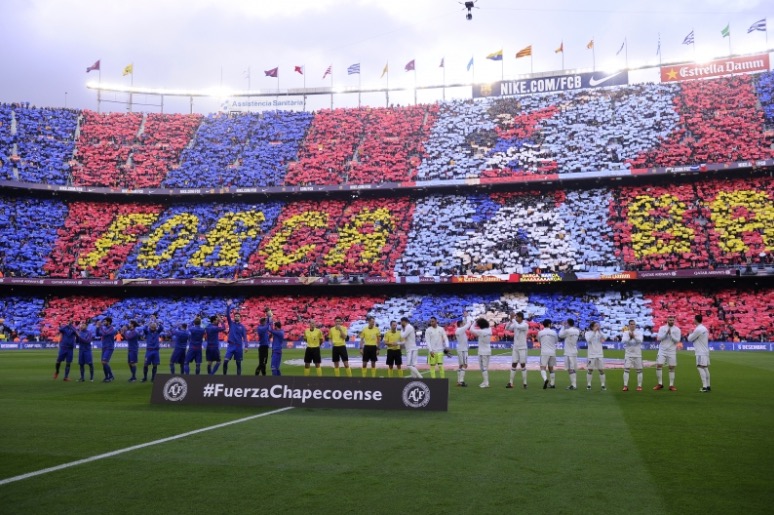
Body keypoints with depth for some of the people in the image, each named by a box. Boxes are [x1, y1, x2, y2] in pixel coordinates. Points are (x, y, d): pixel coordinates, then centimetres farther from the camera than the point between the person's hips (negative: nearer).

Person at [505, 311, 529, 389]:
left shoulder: (525, 325, -13)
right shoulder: (515, 324, 5)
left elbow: (518, 327, -31)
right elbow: (507, 328, -5)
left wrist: (513, 319, -18)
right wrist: (511, 320, -16)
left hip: (522, 348, -5)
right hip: (515, 348, 5)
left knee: (523, 365, -2)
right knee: (513, 365, 4)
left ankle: (524, 383, 5)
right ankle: (511, 383, 6)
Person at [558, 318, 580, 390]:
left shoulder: (567, 331, -15)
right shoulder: (577, 331, 7)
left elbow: (560, 335, -1)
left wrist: (563, 326, 7)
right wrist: (565, 327, 17)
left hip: (569, 353, -8)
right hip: (574, 352, 8)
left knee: (570, 369, -6)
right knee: (573, 369, 13)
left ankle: (573, 385, -9)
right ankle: (574, 384, 17)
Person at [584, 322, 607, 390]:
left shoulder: (599, 332, 5)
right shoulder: (588, 333, -2)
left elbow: (605, 337, -11)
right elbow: (588, 339, -21)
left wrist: (599, 331, -18)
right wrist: (594, 331, -23)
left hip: (600, 354, 3)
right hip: (591, 355, -2)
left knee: (601, 370, 3)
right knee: (590, 370, 2)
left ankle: (603, 385, 10)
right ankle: (588, 385, 11)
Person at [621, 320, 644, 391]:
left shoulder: (639, 332, 0)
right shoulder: (626, 332, 2)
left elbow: (640, 340, -17)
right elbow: (623, 341, -12)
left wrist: (634, 336, -34)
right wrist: (629, 337, -27)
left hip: (637, 354, 0)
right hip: (628, 354, 0)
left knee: (639, 370, 3)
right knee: (626, 369, -7)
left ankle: (639, 386, 11)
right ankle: (625, 386, -6)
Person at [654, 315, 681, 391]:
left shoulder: (677, 329, 0)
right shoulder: (662, 328, 3)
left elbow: (677, 340, -9)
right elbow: (658, 338, -6)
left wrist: (671, 334, -19)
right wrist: (666, 333, -17)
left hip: (672, 351, -1)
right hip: (662, 350, 1)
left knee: (672, 368, 1)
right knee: (659, 366, -5)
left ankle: (671, 385, 7)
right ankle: (660, 384, 5)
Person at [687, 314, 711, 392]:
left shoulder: (698, 329, -17)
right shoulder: (704, 328, 14)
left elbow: (690, 339, -9)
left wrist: (690, 334, 9)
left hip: (701, 353, -10)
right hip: (705, 351, 10)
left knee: (700, 368, -12)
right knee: (705, 368, 12)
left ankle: (705, 387, -18)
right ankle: (708, 386, 14)